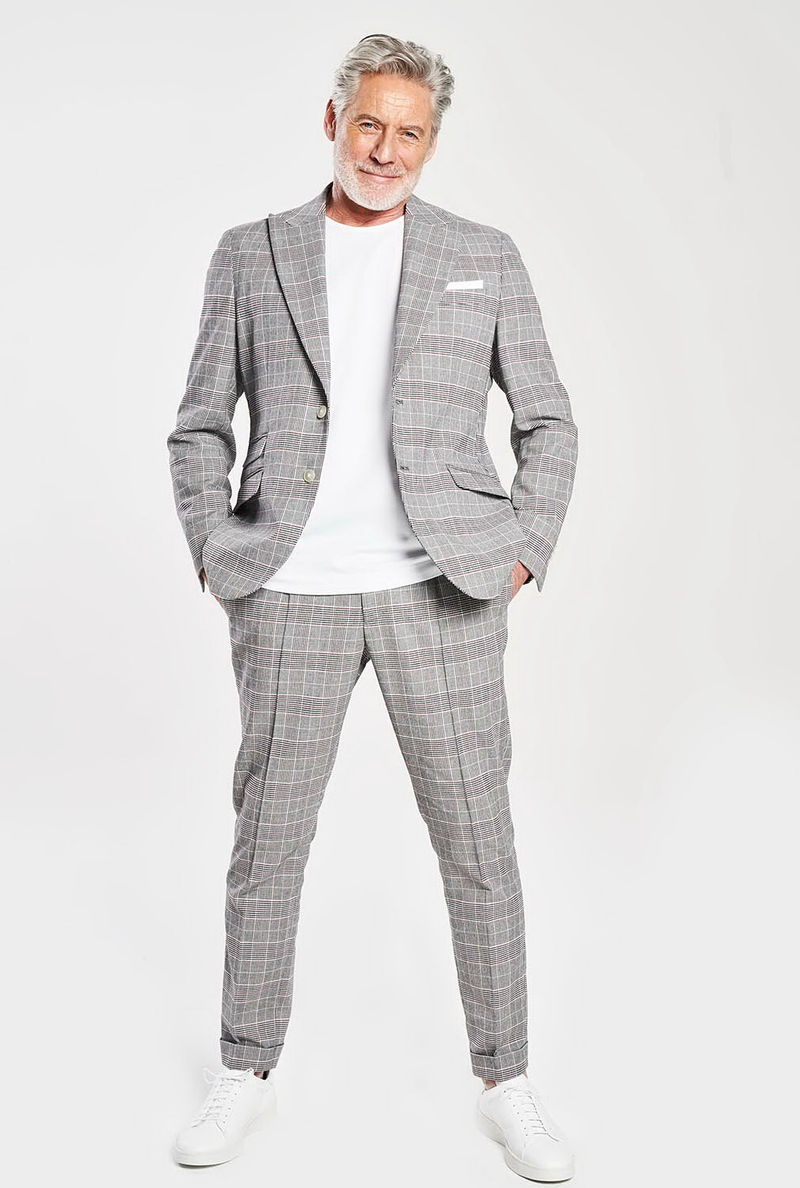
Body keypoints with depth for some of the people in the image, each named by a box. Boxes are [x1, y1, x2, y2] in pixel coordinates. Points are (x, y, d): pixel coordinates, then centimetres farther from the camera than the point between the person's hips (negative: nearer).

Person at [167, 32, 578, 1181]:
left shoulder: (485, 258, 7)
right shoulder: (252, 255, 7)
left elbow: (549, 419, 10)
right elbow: (199, 426, 10)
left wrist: (526, 553, 0)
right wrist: (213, 555, 0)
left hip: (441, 594, 0)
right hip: (291, 599, 1)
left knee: (479, 847, 6)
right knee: (266, 843, 9)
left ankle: (507, 1084, 23)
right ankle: (247, 1073, 28)